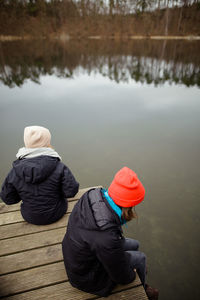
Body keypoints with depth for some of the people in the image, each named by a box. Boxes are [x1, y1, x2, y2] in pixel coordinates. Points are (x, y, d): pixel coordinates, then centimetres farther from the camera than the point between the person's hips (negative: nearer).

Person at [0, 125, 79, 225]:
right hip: (55, 213, -2)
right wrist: (57, 191, -4)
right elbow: (72, 190, -24)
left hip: (30, 217, 2)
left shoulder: (15, 171, -18)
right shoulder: (59, 166, -26)